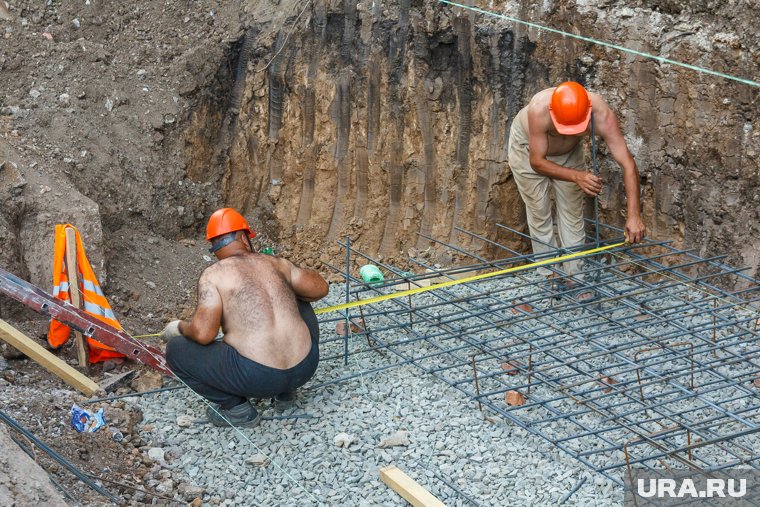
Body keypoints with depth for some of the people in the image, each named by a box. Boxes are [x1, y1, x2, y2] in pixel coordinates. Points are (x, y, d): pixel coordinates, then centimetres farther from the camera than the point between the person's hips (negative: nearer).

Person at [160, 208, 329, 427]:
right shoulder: (276, 263, 11)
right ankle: (285, 390, 27)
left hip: (257, 377, -5)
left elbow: (203, 333, -13)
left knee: (176, 349, 10)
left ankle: (235, 407, 7)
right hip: (305, 368, 5)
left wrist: (179, 327, 9)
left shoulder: (213, 274, -2)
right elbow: (320, 288, 19)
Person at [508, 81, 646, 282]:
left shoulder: (602, 115, -39)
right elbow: (537, 162, -34)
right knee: (539, 212, 0)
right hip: (528, 147, -2)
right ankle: (548, 277, 12)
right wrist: (576, 176, -48)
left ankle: (576, 277, 14)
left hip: (568, 149, 2)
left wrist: (634, 216, -48)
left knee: (572, 212, 4)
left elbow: (628, 164, -40)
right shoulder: (539, 110, -44)